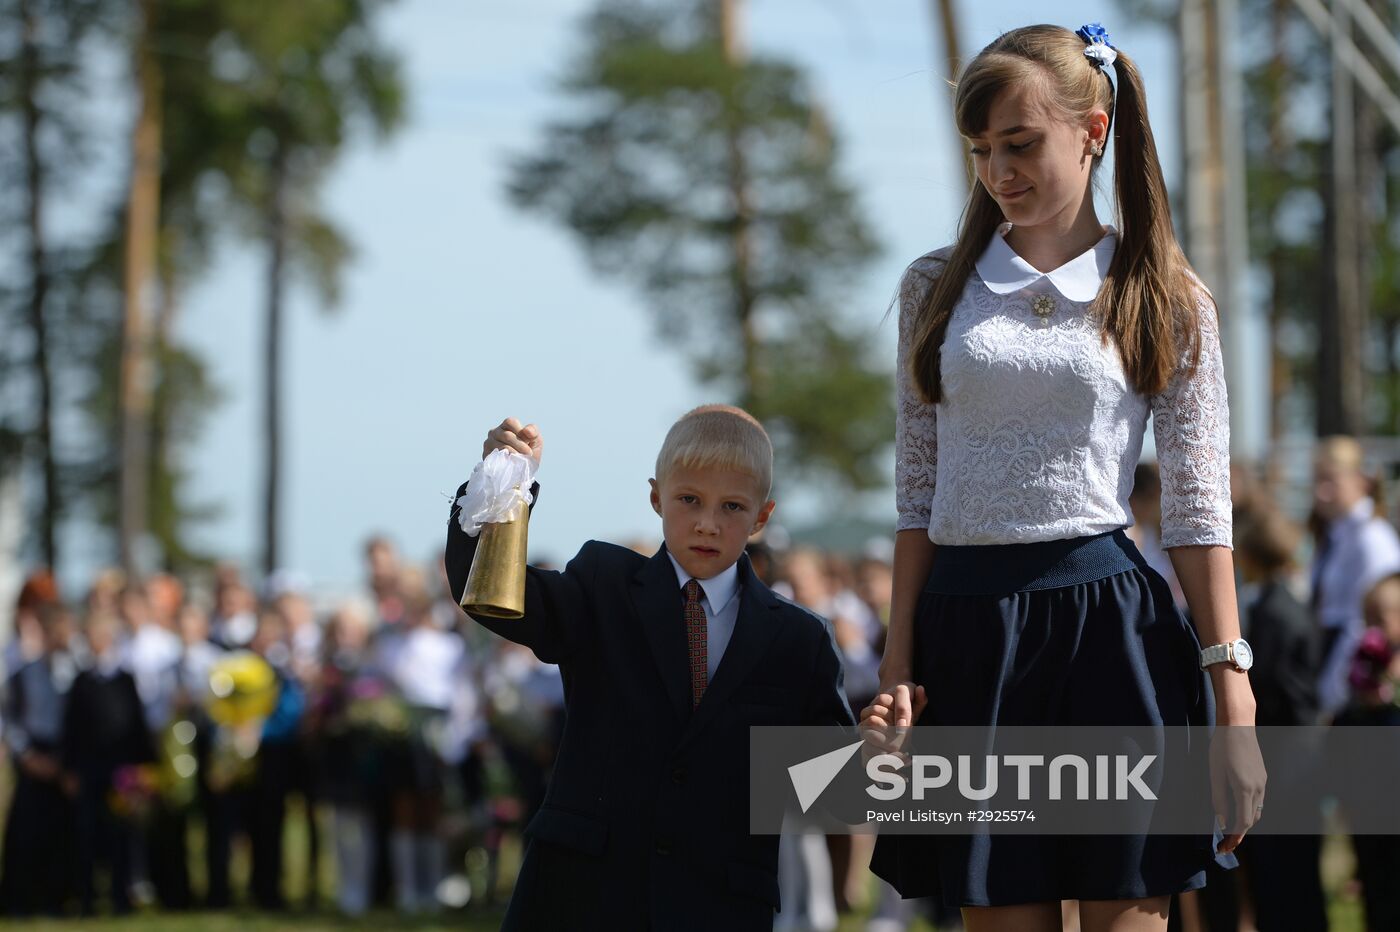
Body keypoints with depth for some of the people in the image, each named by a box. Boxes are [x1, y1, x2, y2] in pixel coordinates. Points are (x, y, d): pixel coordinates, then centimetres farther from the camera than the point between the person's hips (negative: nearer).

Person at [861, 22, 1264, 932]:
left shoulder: (1165, 301, 3)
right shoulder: (937, 287, 10)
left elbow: (1199, 510, 1)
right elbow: (918, 490, 10)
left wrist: (1232, 696, -4)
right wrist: (898, 667, 3)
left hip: (1108, 627, -2)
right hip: (967, 638, 2)